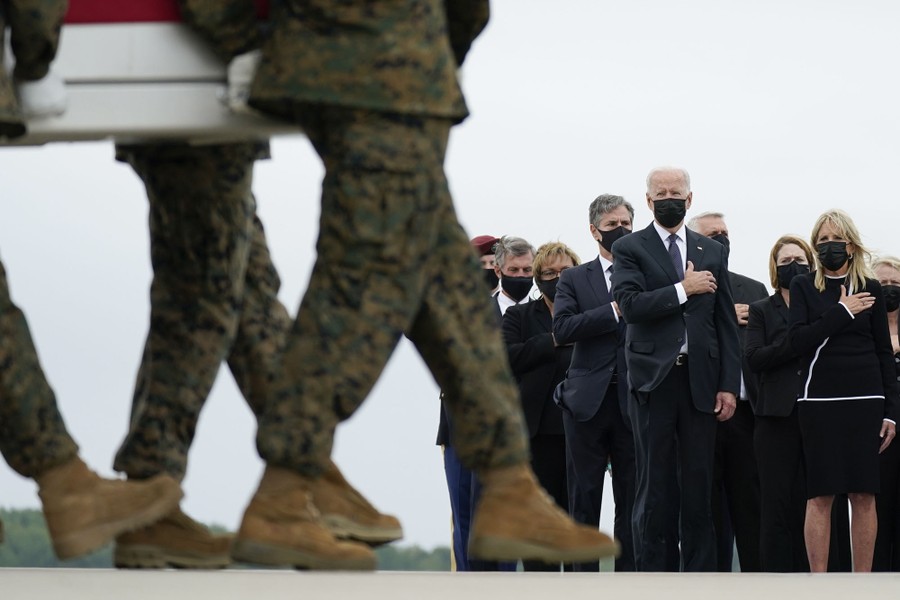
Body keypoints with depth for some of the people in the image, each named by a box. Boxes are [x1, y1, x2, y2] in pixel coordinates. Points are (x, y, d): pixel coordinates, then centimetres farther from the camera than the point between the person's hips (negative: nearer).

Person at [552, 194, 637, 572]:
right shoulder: (574, 279, 11)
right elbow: (562, 330, -6)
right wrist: (614, 310, -11)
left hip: (634, 401, 0)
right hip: (589, 399, 0)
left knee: (631, 497, 1)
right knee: (584, 497, 1)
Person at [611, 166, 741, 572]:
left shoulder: (712, 252, 14)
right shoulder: (629, 249, 4)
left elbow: (726, 323, 11)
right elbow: (630, 305, -13)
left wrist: (729, 385, 4)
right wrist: (682, 290, -11)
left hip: (700, 380, 3)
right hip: (653, 379, -3)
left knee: (699, 485, 4)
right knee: (652, 487, 0)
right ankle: (650, 576, 3)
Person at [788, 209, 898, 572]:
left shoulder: (870, 290, 10)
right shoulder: (803, 287, 8)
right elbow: (798, 340, -5)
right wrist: (842, 313, -9)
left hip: (865, 400, 1)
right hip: (819, 401, -1)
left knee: (864, 495, 0)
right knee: (820, 495, -4)